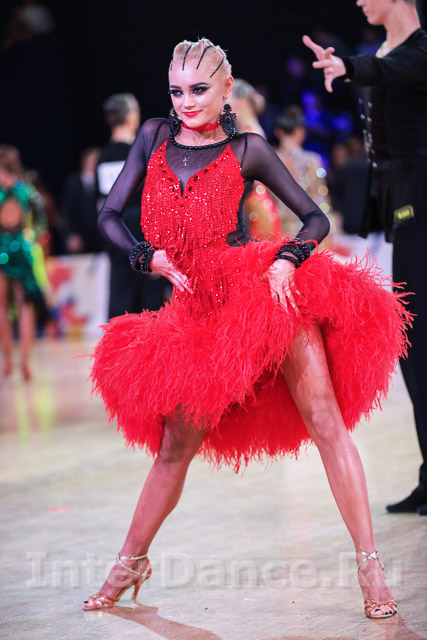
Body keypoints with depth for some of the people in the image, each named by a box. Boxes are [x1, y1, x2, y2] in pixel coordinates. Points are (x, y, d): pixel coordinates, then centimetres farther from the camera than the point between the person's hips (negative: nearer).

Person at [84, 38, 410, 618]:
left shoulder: (247, 150, 1)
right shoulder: (155, 137, 9)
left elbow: (316, 218, 3)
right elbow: (109, 215, 11)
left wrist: (288, 260, -16)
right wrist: (149, 257, -5)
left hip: (264, 290, -2)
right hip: (197, 308, 3)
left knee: (328, 425, -10)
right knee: (175, 446, 8)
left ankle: (370, 569, -7)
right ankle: (130, 563, 26)